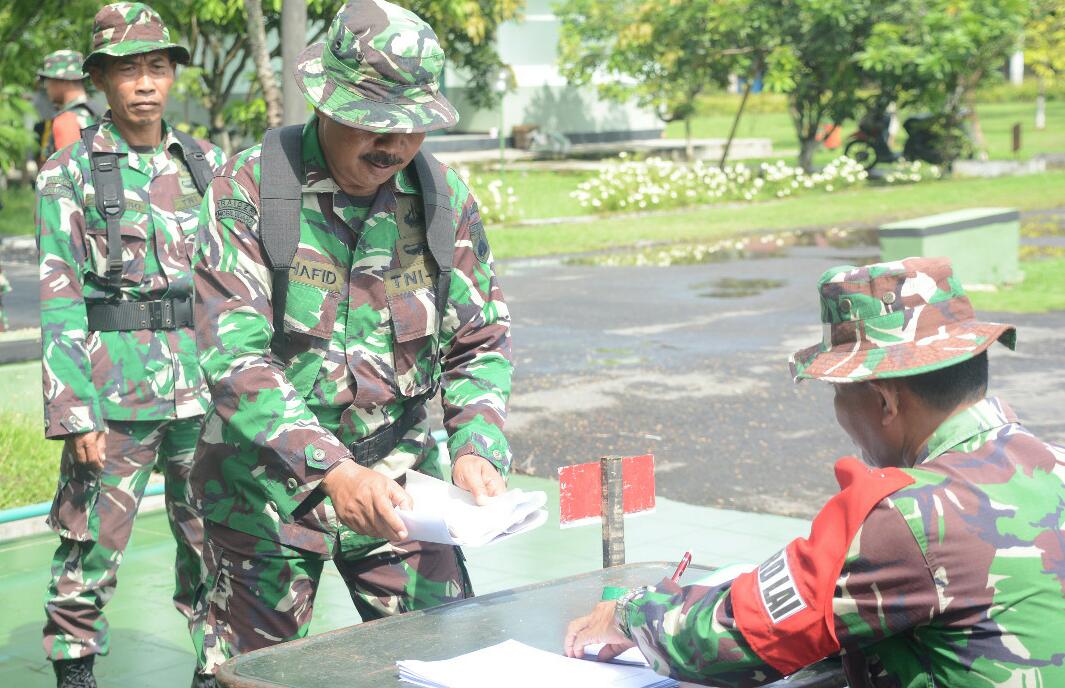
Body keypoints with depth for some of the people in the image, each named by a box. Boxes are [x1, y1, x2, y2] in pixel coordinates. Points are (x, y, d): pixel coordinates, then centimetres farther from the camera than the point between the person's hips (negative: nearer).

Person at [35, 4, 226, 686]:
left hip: (205, 385, 4)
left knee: (213, 537, 11)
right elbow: (59, 301, -5)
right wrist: (75, 414, -12)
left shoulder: (208, 164, 9)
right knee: (91, 542, 1)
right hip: (114, 391, -3)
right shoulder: (70, 173, -2)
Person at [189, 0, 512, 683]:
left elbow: (481, 341, 6)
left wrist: (477, 447, -13)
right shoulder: (247, 191, -14)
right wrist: (330, 470, -31)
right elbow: (233, 357, -21)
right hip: (270, 484, -3)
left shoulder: (446, 198, -1)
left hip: (400, 477, 3)